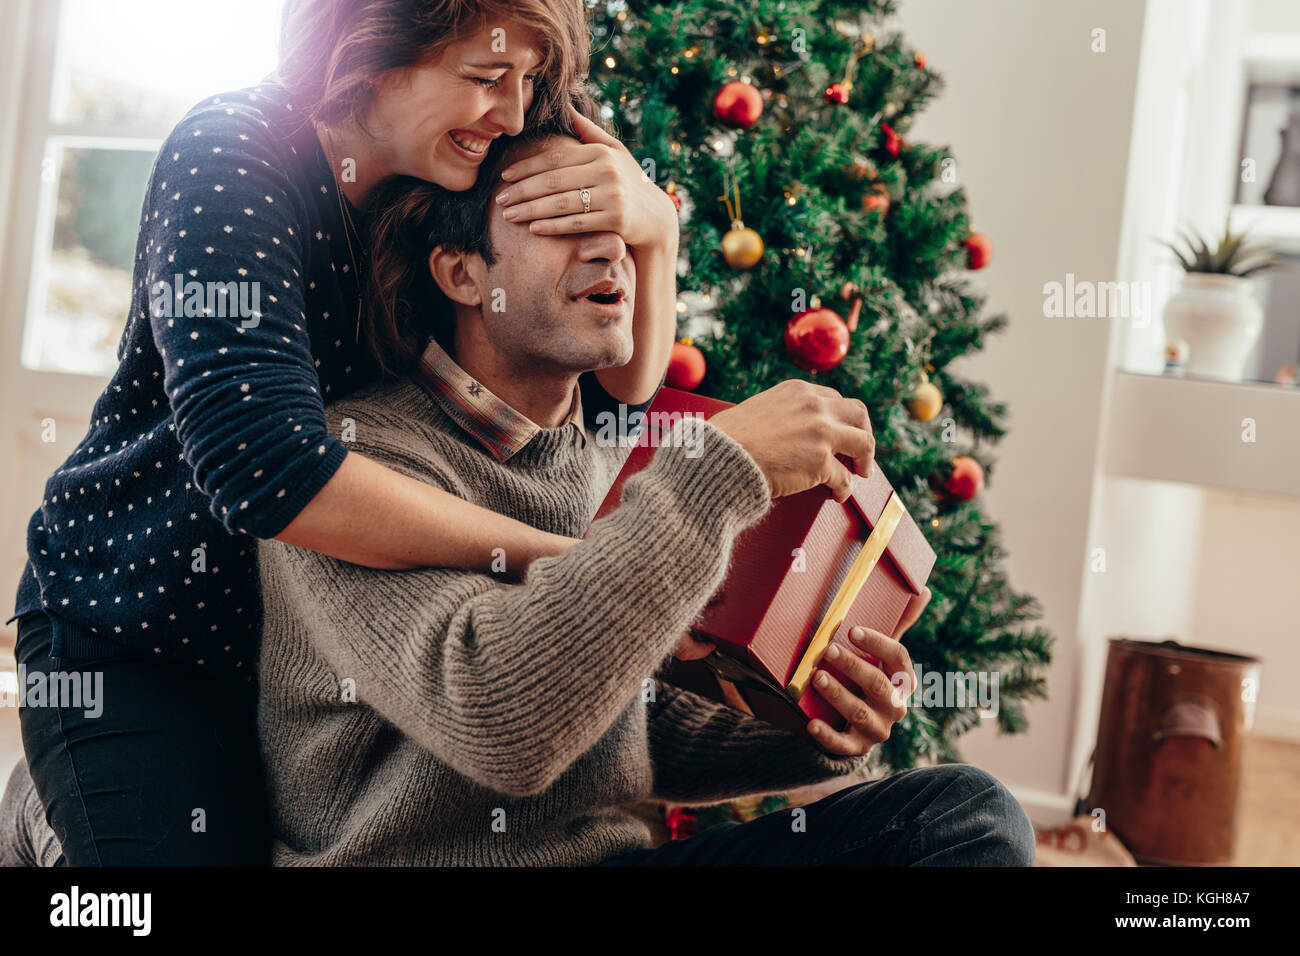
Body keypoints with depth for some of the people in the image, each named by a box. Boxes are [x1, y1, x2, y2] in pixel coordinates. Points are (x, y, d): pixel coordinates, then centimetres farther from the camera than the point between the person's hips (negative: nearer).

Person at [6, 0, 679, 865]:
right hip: (133, 629, -5)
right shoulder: (234, 155, -22)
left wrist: (655, 228, -22)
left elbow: (617, 388, -2)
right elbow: (264, 468, -36)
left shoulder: (454, 193, -3)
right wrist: (558, 560, -34)